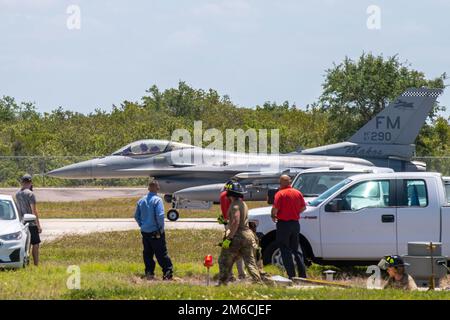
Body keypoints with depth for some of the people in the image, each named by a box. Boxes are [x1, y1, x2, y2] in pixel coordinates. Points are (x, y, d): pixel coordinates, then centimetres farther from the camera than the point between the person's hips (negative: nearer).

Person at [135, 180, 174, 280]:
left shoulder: (141, 201, 6)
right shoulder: (157, 200, -13)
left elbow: (136, 216, 11)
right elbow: (160, 216, -21)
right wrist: (161, 228, -8)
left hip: (145, 232, 5)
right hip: (155, 232, -5)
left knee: (148, 253, 13)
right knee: (161, 254, -1)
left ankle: (149, 273, 14)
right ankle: (168, 273, -2)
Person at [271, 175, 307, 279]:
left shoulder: (280, 194, -14)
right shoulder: (298, 193, 4)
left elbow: (275, 208, -19)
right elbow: (303, 207, 10)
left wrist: (273, 216, 1)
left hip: (283, 224, -6)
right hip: (295, 223, 6)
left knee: (285, 251, 1)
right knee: (296, 249, 16)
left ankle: (291, 275, -2)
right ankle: (302, 274, 13)